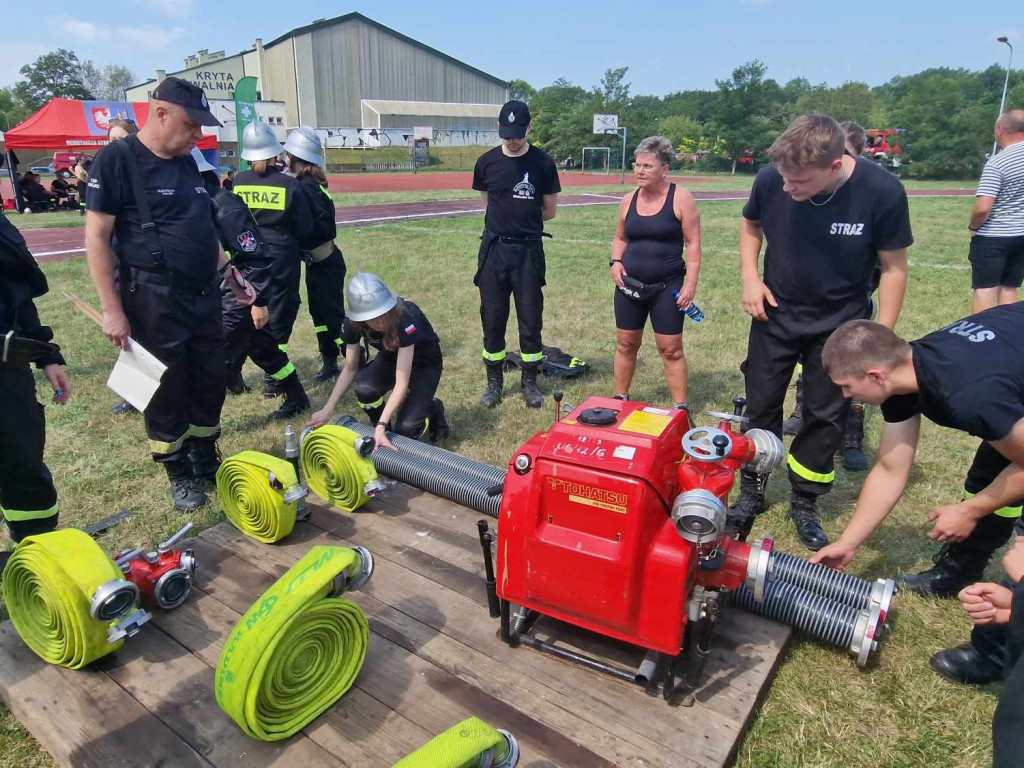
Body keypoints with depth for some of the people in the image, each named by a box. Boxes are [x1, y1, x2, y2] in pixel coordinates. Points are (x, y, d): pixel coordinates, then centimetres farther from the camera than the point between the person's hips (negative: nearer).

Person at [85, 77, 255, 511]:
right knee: (167, 393, 6)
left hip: (204, 296, 7)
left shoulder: (187, 164, 12)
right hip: (154, 303, -7)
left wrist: (228, 271, 14)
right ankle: (179, 476, 22)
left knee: (210, 383, 14)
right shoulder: (118, 160, -10)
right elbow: (96, 237, -12)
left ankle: (207, 462, 32)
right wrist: (111, 309, -15)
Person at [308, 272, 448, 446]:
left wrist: (381, 426, -47)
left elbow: (401, 384, -40)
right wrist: (328, 409, -19)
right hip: (392, 357, 4)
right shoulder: (352, 322, -24)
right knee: (364, 389, -29)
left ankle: (433, 409, 11)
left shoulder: (405, 319, -39)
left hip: (424, 362, -4)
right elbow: (350, 370, -9)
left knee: (406, 429, -22)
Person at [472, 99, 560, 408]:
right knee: (492, 319, 6)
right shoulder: (487, 162, 3)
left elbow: (550, 211, 4)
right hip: (494, 248, 2)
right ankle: (494, 382, 19)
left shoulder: (542, 163, -2)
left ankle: (530, 382, 18)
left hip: (528, 250, -1)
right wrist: (518, 216, 8)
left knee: (531, 320, 4)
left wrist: (522, 219, 5)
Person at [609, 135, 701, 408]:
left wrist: (690, 282, -15)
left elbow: (692, 243, -8)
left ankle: (680, 408, 10)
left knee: (670, 348, 0)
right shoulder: (628, 200, 6)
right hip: (629, 284, 4)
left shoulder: (680, 198, -7)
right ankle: (620, 399, 25)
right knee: (625, 343, 10)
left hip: (667, 286, -4)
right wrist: (616, 262, -1)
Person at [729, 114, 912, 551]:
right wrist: (750, 277, -8)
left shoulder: (882, 192, -24)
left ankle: (805, 504, 26)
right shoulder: (771, 179, -18)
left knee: (826, 416, 7)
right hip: (775, 315, 2)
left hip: (839, 326, -1)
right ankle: (751, 492, 28)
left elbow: (894, 268, -12)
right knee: (761, 405, 10)